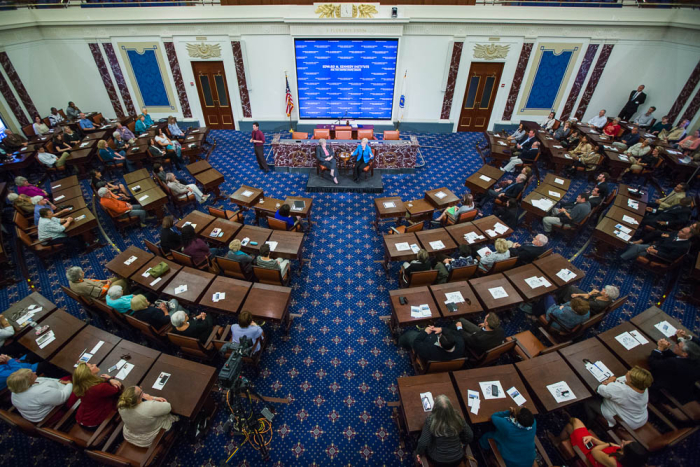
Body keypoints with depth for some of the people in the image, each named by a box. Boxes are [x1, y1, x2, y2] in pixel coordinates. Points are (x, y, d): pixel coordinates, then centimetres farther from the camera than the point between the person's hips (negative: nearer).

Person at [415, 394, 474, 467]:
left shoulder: (430, 420, -27)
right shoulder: (457, 417, -20)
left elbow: (423, 443, -23)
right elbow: (470, 436, -7)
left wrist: (418, 453, -3)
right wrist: (463, 444, 14)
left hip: (437, 460, -2)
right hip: (457, 459, 2)